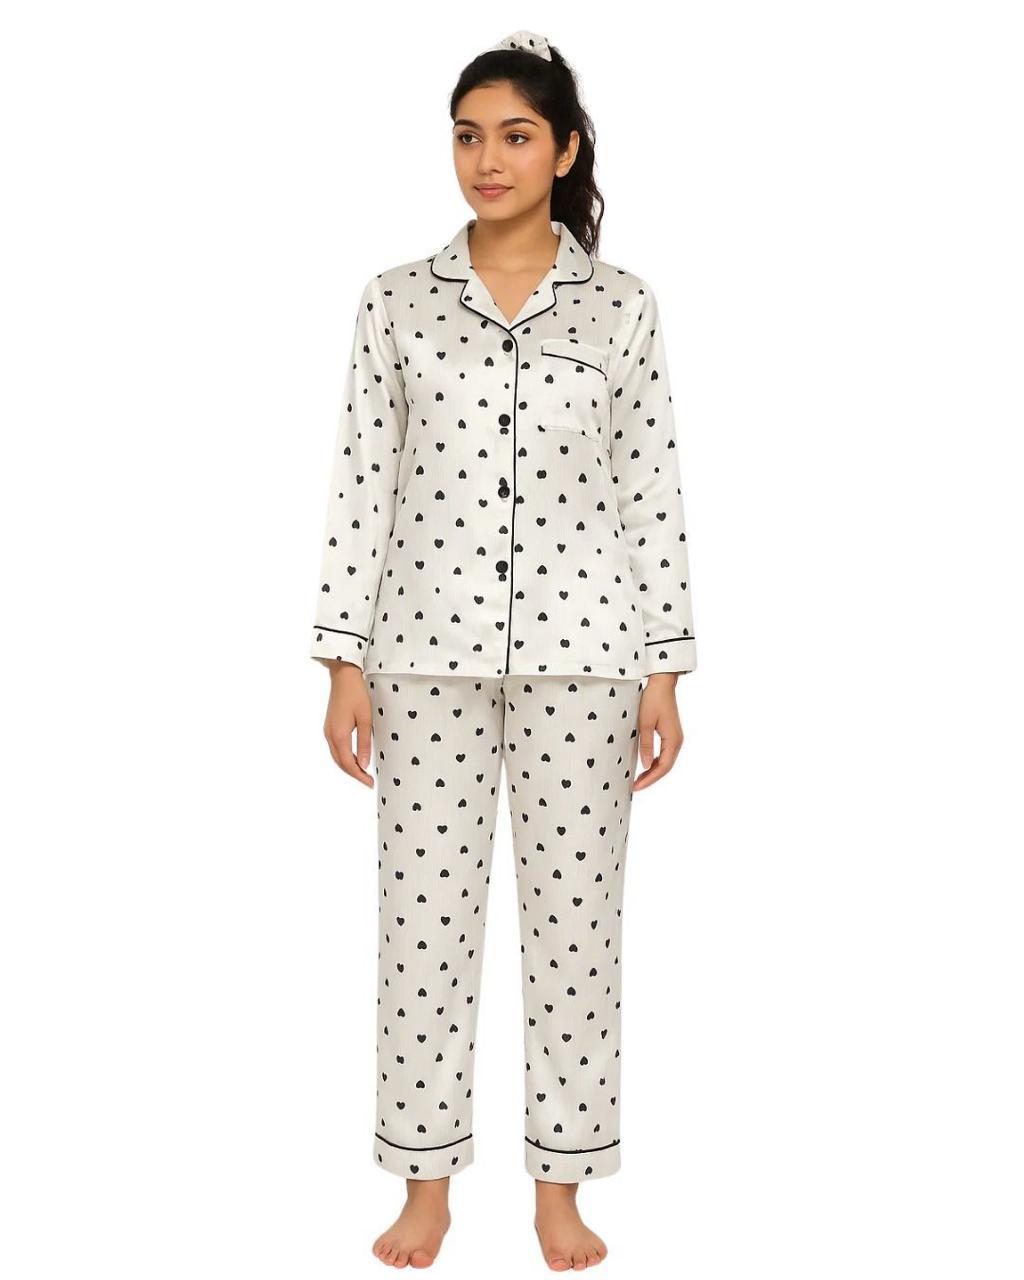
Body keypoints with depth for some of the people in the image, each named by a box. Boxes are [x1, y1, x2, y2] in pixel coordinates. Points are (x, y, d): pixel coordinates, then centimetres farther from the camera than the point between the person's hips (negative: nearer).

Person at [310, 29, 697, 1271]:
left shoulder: (622, 304, 3)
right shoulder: (397, 298, 4)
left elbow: (653, 493, 3)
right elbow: (362, 480, 2)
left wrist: (665, 672, 0)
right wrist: (343, 663, -2)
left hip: (580, 648, 0)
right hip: (429, 648, 1)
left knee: (575, 909, 6)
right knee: (425, 910, 5)